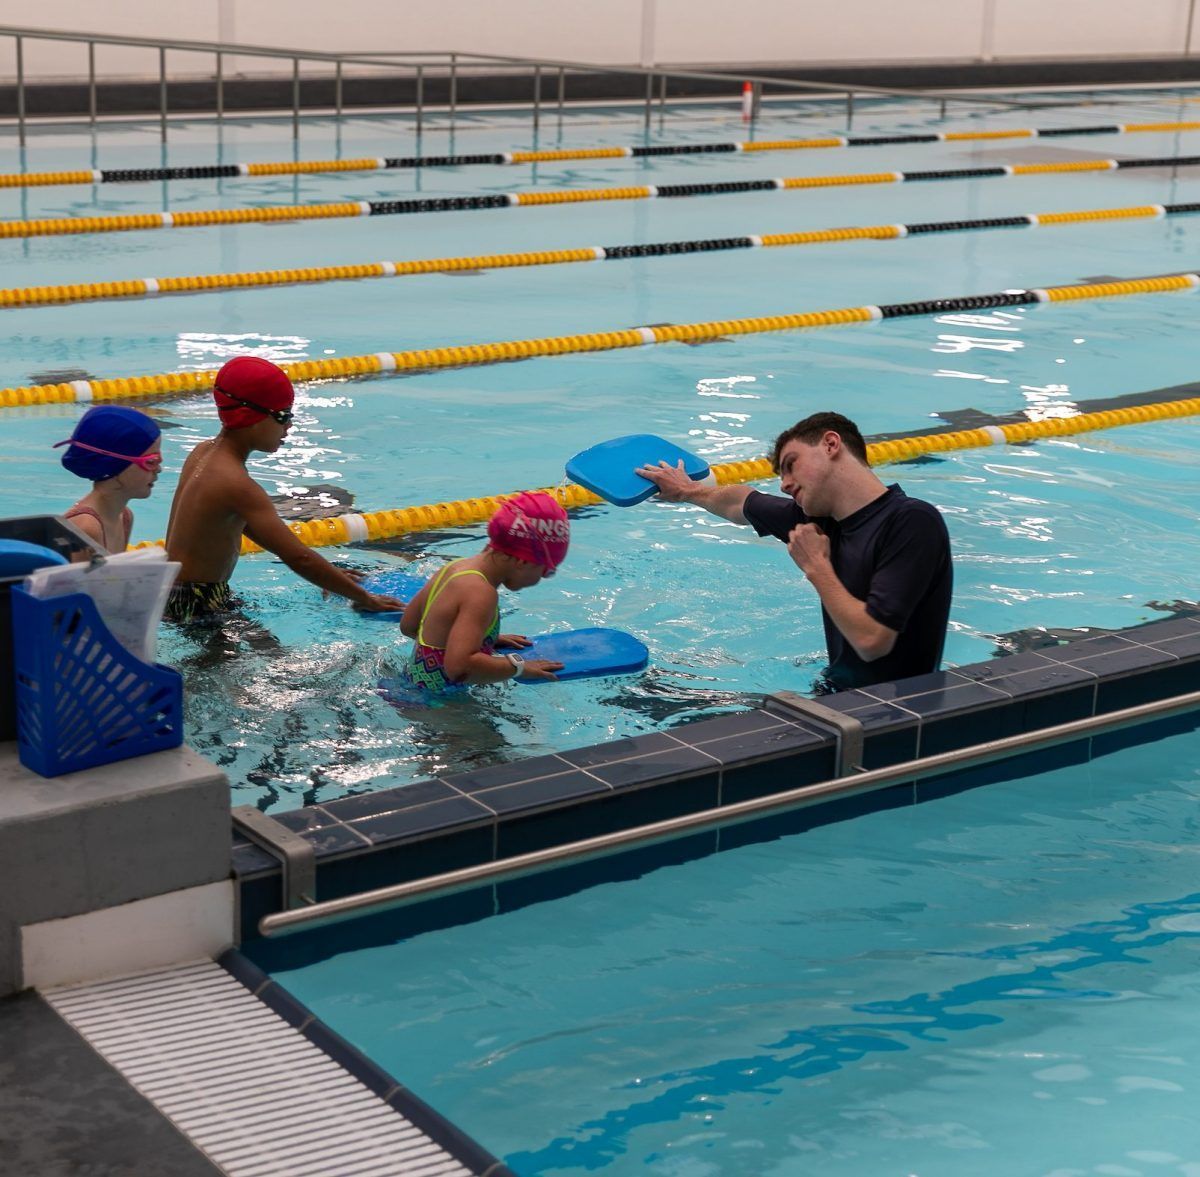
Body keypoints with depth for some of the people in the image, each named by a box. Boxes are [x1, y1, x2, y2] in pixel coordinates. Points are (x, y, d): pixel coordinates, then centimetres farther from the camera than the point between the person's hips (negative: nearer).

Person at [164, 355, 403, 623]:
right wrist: (365, 599, -19)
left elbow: (246, 524, 17)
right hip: (197, 607, -9)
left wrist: (325, 574, 14)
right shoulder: (235, 484, -23)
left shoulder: (204, 452, 6)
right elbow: (298, 557, -26)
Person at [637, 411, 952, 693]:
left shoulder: (912, 522, -21)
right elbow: (741, 504, 23)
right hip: (835, 692, 7)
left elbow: (871, 641, -28)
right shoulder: (819, 514, 1)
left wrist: (815, 567, -16)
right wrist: (687, 491, 40)